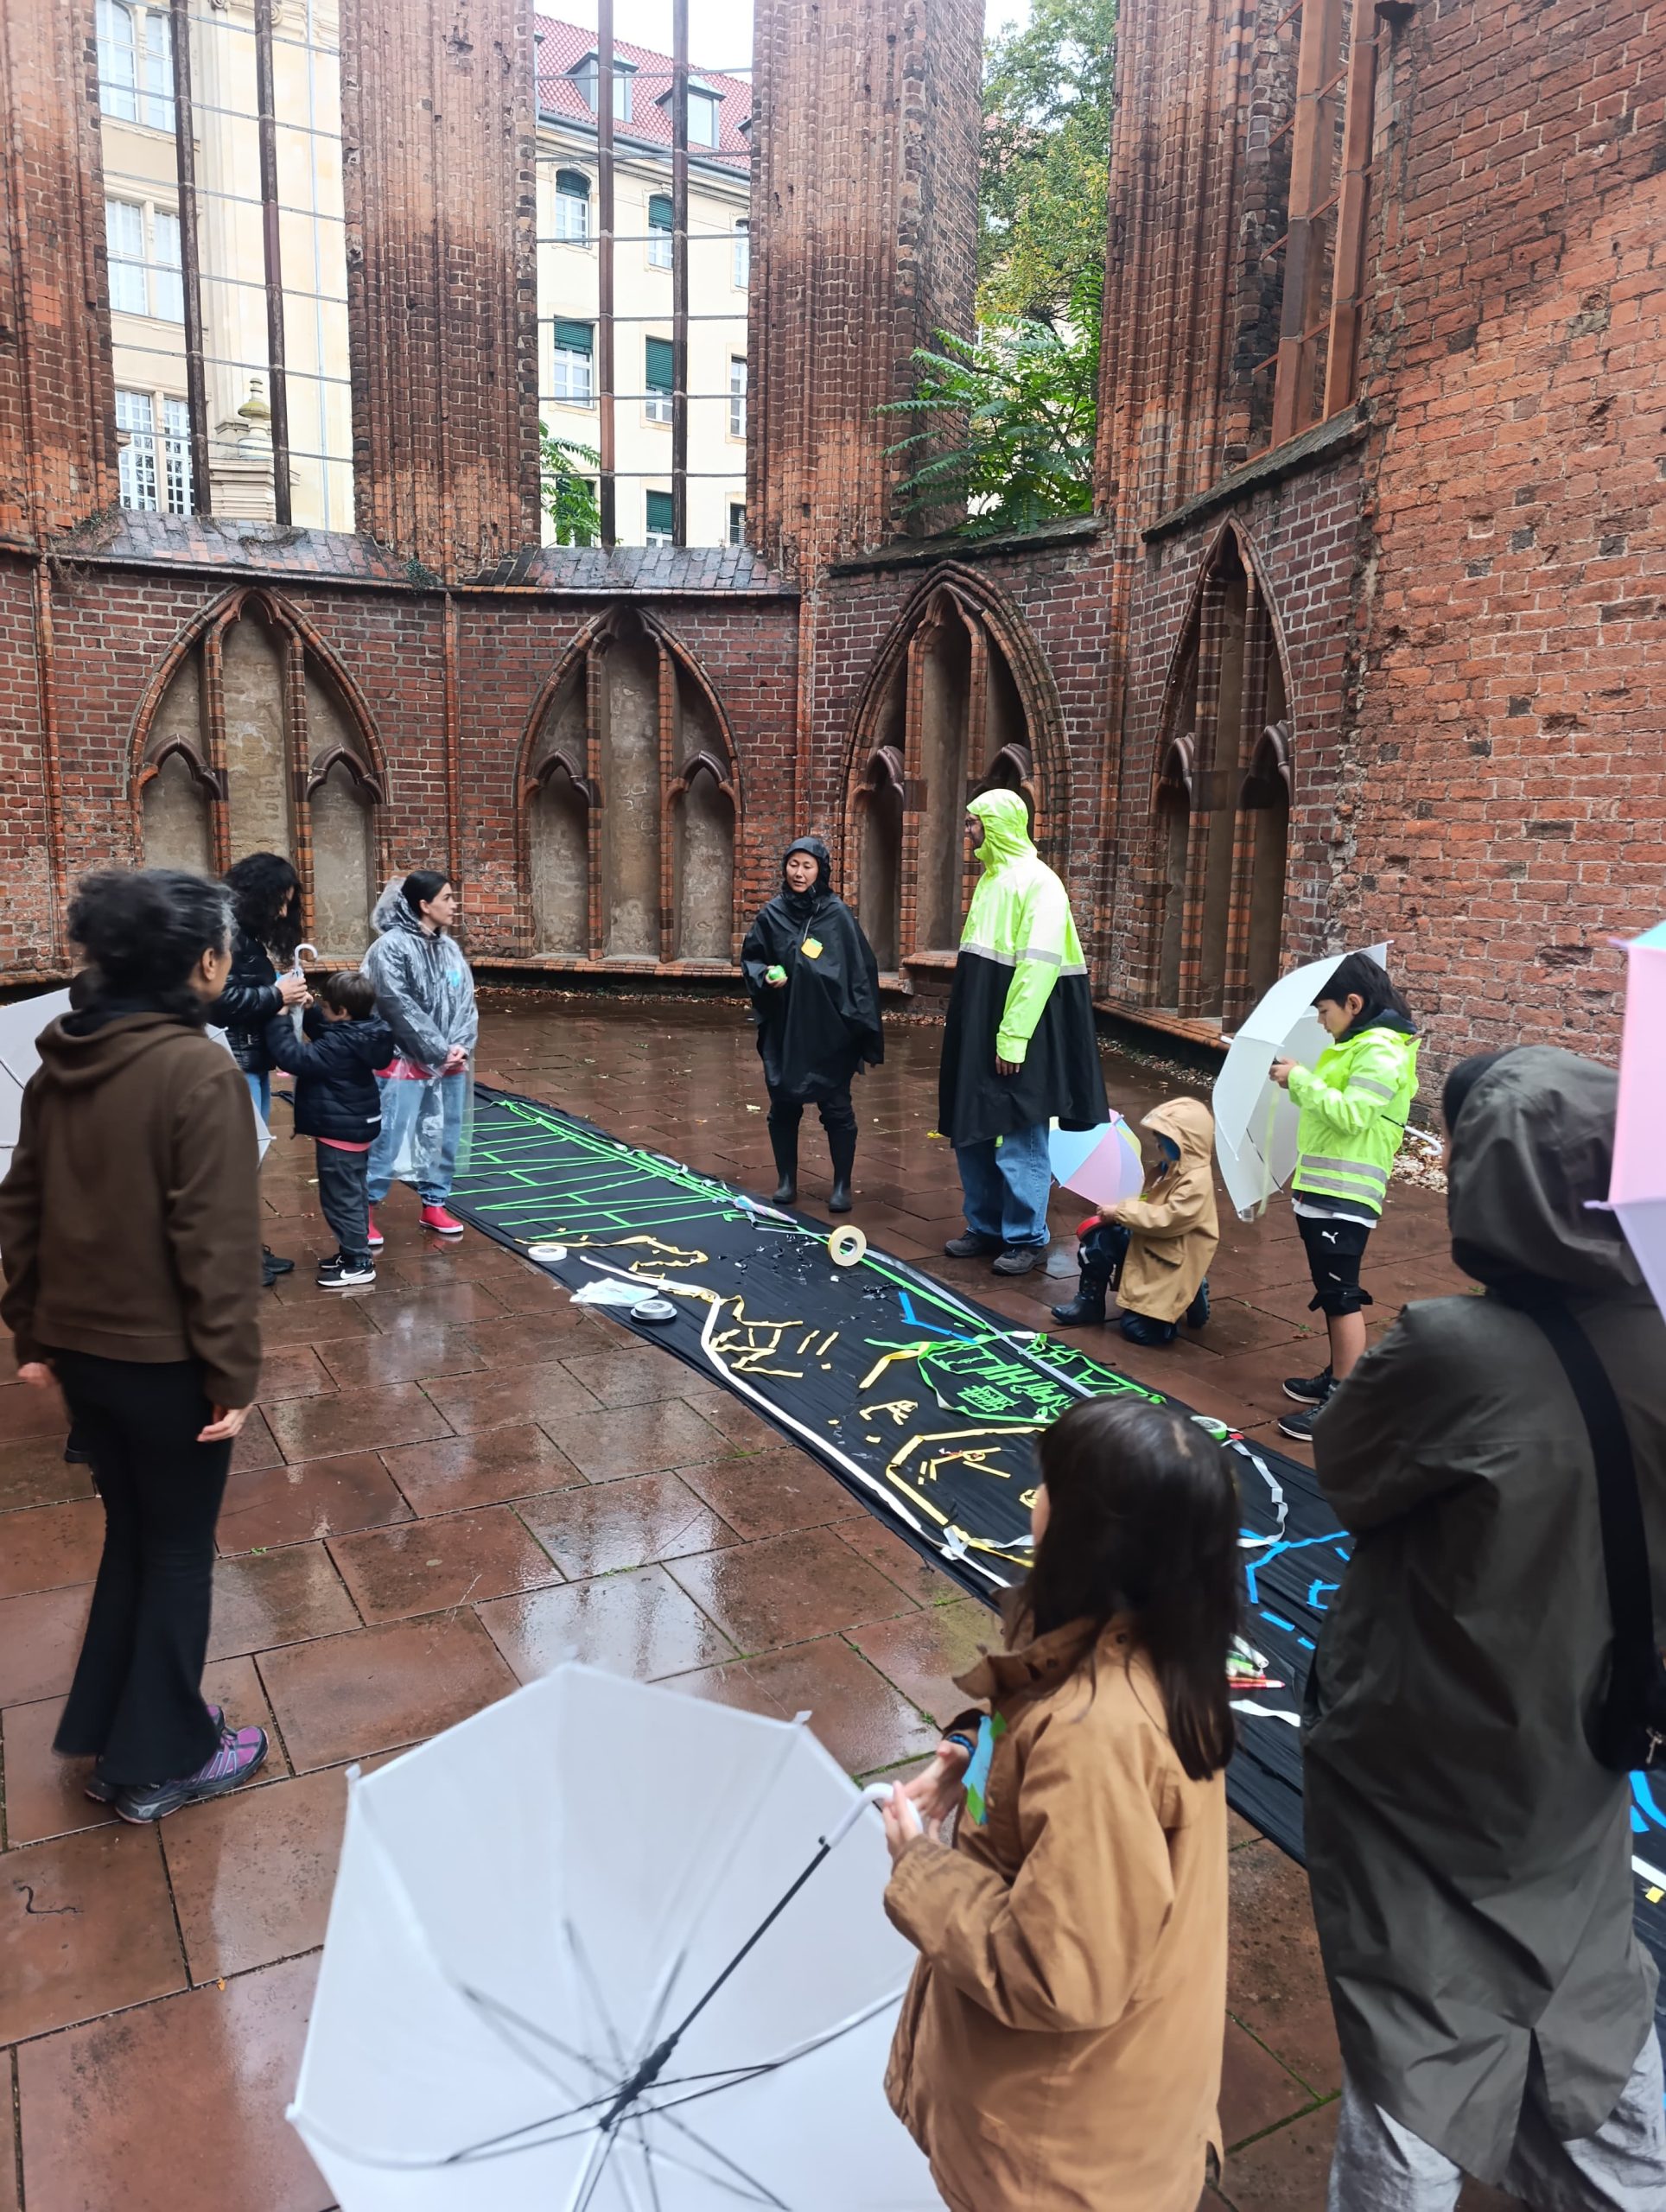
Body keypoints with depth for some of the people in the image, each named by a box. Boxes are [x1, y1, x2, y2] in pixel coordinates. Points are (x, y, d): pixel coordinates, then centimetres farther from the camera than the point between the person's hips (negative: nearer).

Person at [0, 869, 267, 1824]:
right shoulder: (201, 1072, -22)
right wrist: (235, 1368, -13)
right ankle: (162, 1761, 27)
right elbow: (218, 1241, -22)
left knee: (130, 1532, 24)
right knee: (180, 1551, 12)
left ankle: (107, 1733, 38)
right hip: (164, 1358, -7)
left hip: (79, 1345, 7)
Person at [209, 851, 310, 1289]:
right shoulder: (227, 931, -17)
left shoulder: (249, 932, 14)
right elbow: (220, 999, -25)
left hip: (253, 1059, 10)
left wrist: (285, 994, 0)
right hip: (233, 1062, -10)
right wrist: (276, 995, -18)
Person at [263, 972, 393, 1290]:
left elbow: (294, 1057, -31)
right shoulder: (358, 1033, 2)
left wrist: (279, 1016, -24)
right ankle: (353, 1252, 31)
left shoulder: (339, 1046, -27)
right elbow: (319, 1027, 19)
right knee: (352, 1194, 19)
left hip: (340, 1131, -10)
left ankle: (359, 1263, 6)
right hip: (356, 1127, 10)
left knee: (340, 1198, -1)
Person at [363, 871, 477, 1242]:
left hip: (450, 1063, 6)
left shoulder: (450, 947, 8)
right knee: (389, 1141, -3)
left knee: (445, 1138, 12)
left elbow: (466, 1002, 7)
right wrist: (439, 1051, -15)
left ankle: (434, 1206, 27)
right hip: (405, 1062, -6)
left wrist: (460, 1047, -7)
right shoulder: (391, 947, -13)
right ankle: (365, 1212, 10)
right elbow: (401, 1009, -17)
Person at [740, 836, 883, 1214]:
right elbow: (750, 957, 13)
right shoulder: (772, 913, 1)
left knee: (836, 1108, 3)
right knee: (783, 1106, 9)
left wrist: (866, 1033, -8)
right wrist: (764, 976, -10)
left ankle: (841, 1185, 15)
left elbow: (861, 972, -4)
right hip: (783, 1029, 3)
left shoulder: (838, 914, -6)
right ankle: (787, 1180, 24)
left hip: (830, 1029, -2)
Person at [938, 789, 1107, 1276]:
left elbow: (1037, 966, -20)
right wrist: (972, 1030, 16)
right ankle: (985, 1227, 26)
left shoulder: (1037, 882, -13)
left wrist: (1013, 1038, -23)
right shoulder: (990, 878, 15)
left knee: (1019, 1142, 0)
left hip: (1015, 1038, -9)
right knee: (970, 1133, 13)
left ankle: (1025, 1238, 12)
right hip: (977, 1033, 9)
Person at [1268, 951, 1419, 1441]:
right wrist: (1301, 1081, 10)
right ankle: (1337, 1377, 29)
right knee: (1330, 1291, 17)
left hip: (1345, 1194, -10)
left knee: (1341, 1294, -6)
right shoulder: (1355, 1044, 16)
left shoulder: (1380, 1050, -15)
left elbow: (1350, 1114, -23)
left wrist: (1300, 1080, -17)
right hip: (1321, 1186, 10)